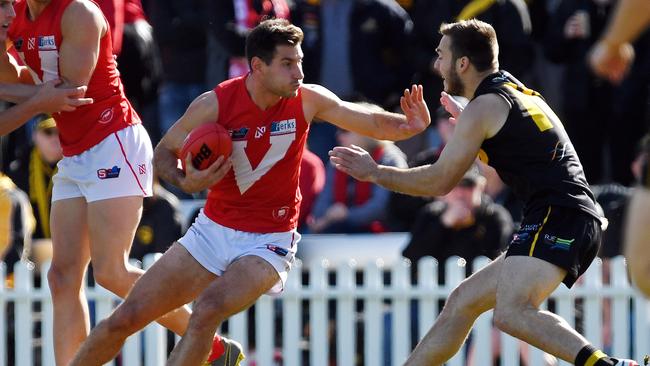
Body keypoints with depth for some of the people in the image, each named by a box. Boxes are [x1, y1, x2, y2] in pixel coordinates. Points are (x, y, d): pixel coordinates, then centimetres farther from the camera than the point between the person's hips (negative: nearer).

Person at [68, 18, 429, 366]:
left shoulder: (308, 100, -10)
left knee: (209, 308, -31)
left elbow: (373, 122, -2)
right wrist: (186, 181, -19)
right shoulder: (214, 104, -12)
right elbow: (165, 151, 2)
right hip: (212, 230, 2)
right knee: (124, 319, -2)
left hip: (268, 242, -2)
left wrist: (410, 124, -23)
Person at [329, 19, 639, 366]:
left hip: (556, 216, -10)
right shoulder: (523, 95, 25)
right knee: (463, 301, 16)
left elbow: (439, 181, 0)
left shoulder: (483, 108, -3)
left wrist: (374, 172, 13)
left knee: (511, 313, -28)